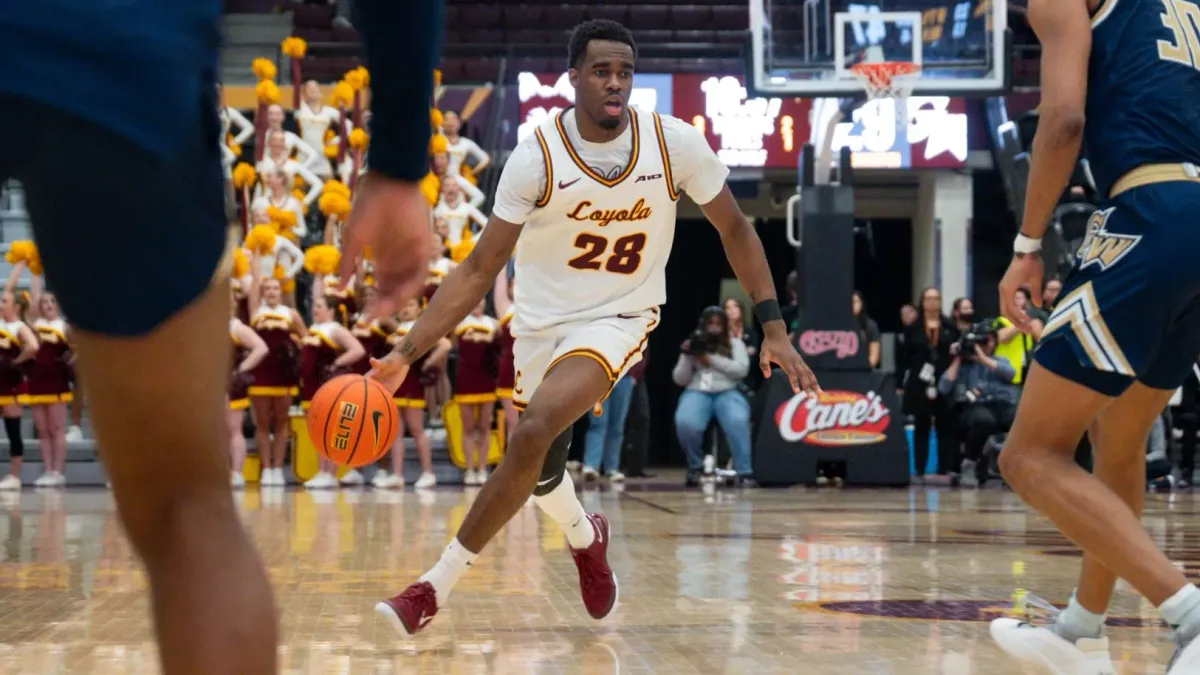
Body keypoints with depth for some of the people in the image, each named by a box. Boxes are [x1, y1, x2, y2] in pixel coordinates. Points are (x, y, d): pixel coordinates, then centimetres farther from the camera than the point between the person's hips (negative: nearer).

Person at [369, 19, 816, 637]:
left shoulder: (675, 143, -16)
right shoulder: (538, 156, -17)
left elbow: (734, 229, 0)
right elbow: (479, 269, -12)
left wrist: (773, 327, -6)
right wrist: (407, 353, -20)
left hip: (618, 319, -2)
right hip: (542, 320, 2)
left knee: (536, 428, -27)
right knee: (541, 472, 15)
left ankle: (438, 586, -19)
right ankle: (585, 537, 53)